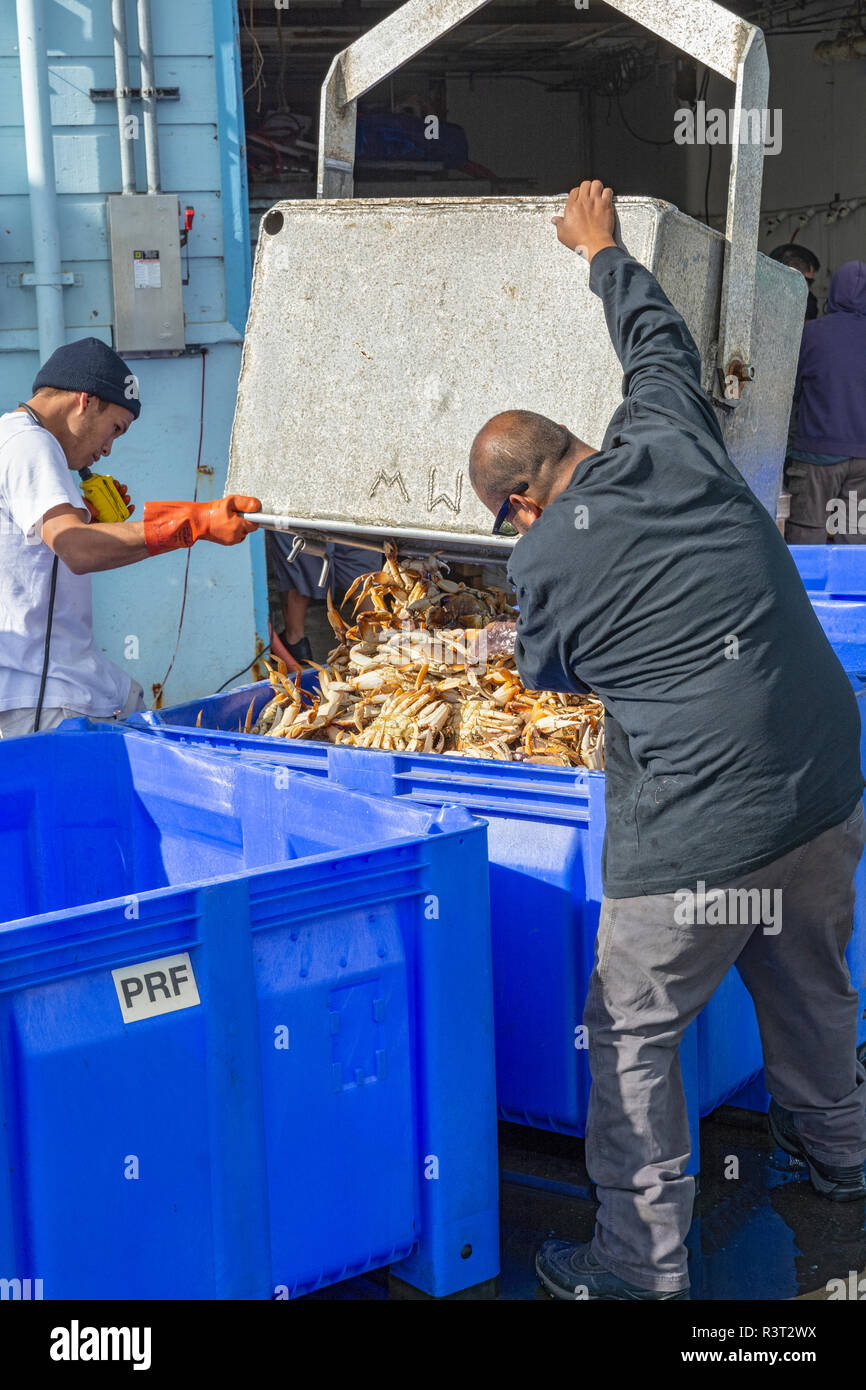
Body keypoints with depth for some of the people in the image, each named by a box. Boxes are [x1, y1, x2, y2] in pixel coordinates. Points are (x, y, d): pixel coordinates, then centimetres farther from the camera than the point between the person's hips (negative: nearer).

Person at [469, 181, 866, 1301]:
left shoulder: (545, 561, -9)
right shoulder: (671, 438, 1)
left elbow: (546, 672, 12)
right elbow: (660, 340, 22)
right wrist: (605, 252, 37)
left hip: (697, 838, -7)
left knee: (633, 1037, 9)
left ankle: (640, 1268, 18)